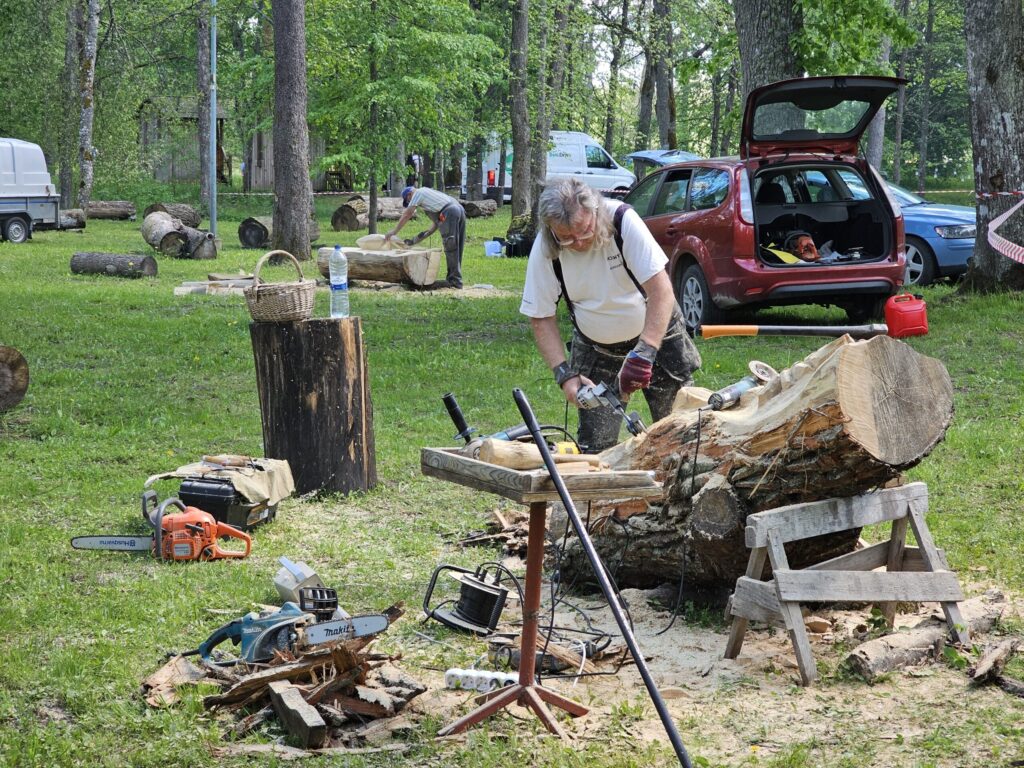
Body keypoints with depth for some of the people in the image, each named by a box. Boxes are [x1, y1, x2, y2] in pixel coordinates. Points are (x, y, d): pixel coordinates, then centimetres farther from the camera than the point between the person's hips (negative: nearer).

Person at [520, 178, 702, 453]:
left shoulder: (622, 220, -27)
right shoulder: (544, 250, -19)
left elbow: (661, 289, -30)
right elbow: (541, 318, -9)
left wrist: (643, 353, -40)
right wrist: (565, 374, -21)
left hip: (656, 334, -2)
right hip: (595, 346, 2)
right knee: (595, 445, -4)